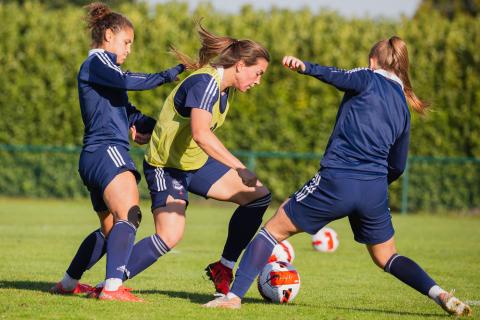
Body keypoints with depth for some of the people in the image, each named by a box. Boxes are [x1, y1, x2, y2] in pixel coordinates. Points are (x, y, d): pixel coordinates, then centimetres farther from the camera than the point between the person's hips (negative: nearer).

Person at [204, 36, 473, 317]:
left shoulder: (369, 80, 4)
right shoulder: (403, 107, 18)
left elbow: (339, 76, -21)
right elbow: (397, 166, 21)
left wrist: (305, 66, -36)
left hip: (336, 181, -5)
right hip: (375, 193, 5)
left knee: (275, 229, 10)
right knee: (386, 256, 24)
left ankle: (234, 295, 1)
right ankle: (440, 294, 3)